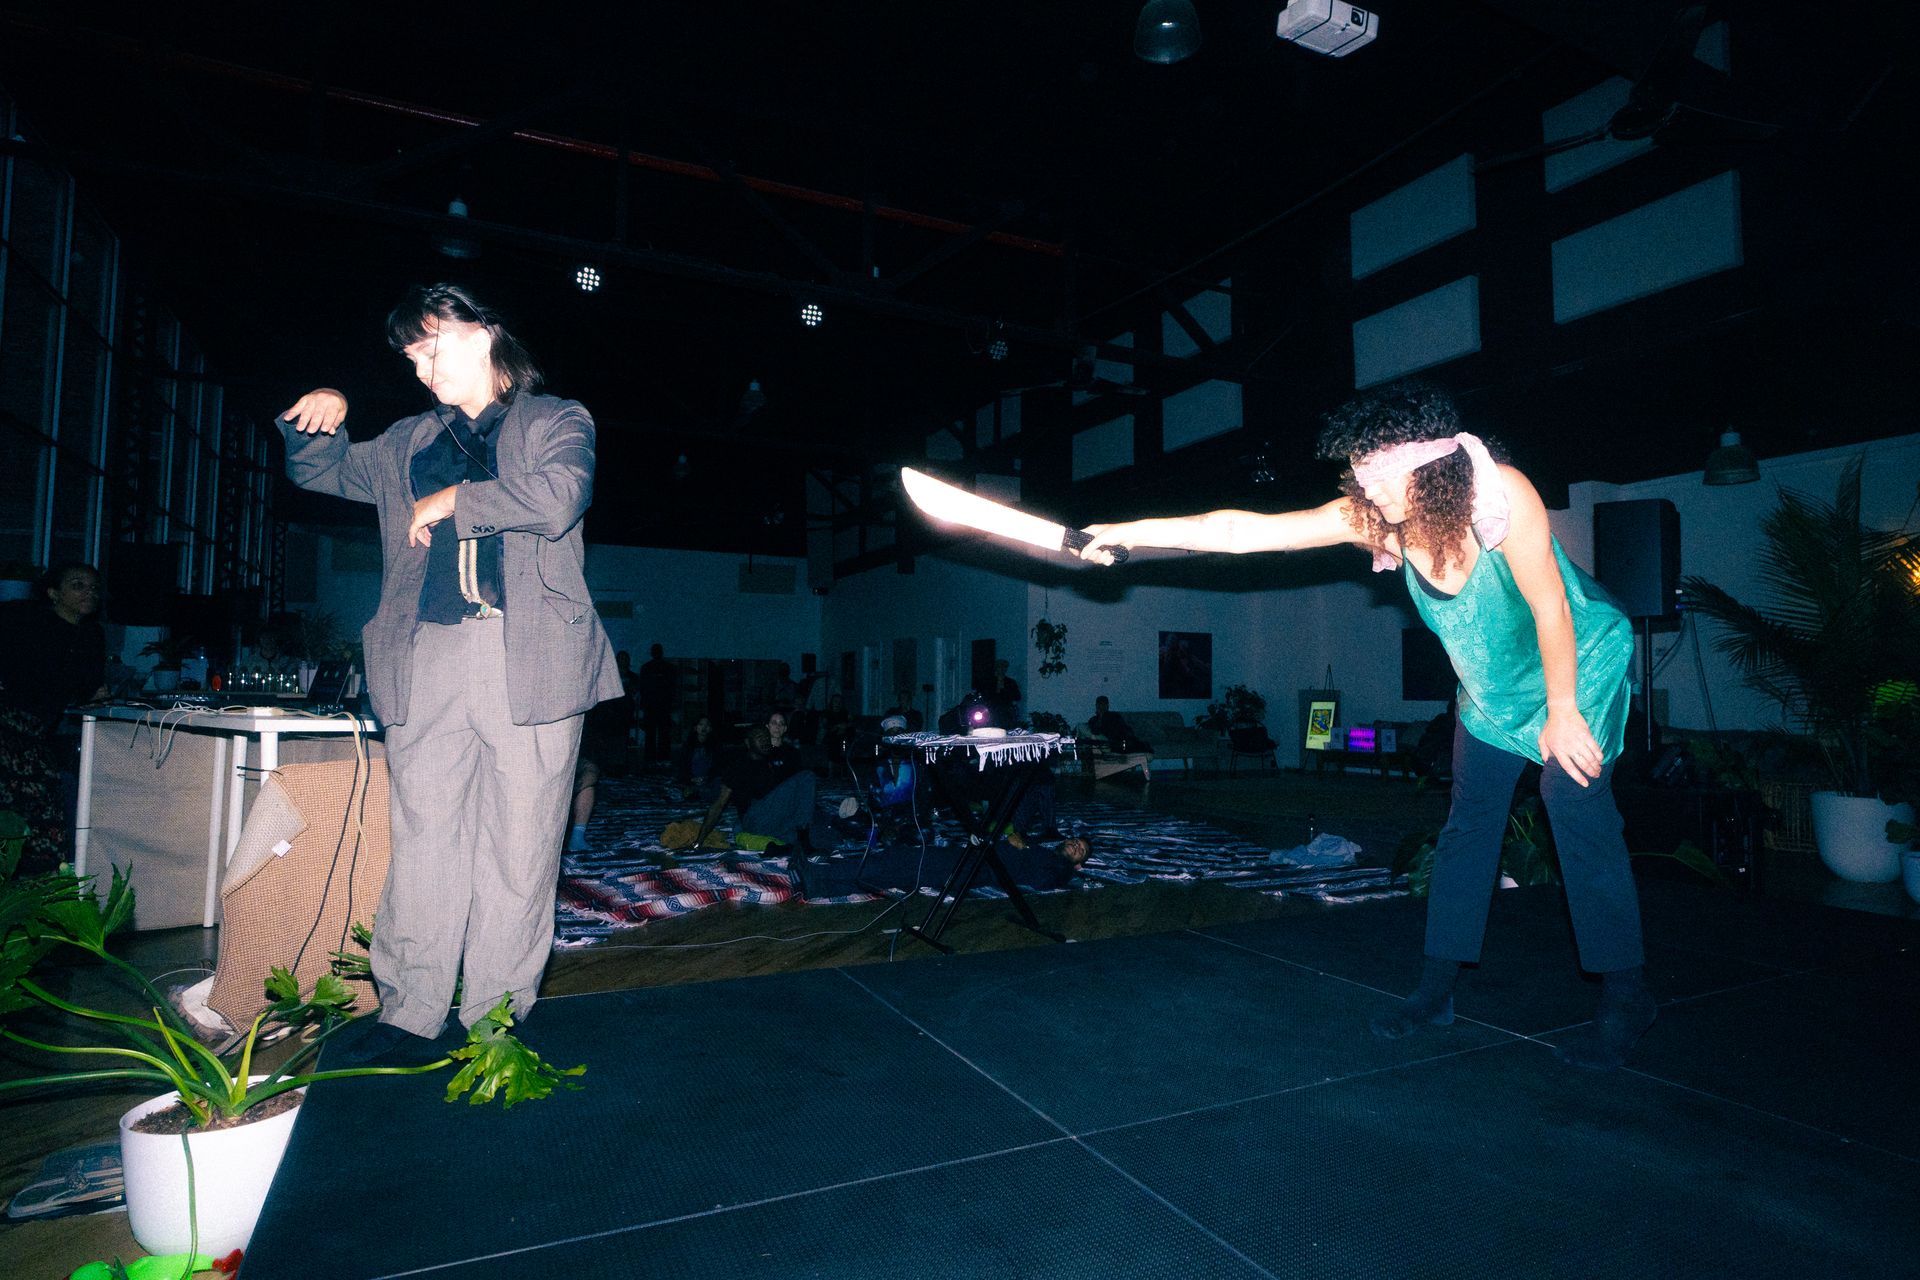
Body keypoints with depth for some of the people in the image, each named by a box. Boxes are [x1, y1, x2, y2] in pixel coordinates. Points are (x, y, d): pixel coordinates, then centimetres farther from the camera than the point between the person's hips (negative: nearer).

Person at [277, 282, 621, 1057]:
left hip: (530, 660, -4)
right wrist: (317, 419, 14)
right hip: (426, 658, 4)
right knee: (423, 840, 4)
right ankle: (409, 1013, 14)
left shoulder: (556, 421, 10)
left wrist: (454, 500, -1)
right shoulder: (408, 443, 24)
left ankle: (495, 1019, 9)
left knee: (519, 847, -1)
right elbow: (320, 471, 34)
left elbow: (557, 499, -10)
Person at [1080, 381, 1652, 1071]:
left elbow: (1551, 606, -24)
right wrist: (1132, 532, -32)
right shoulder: (1372, 517, -21)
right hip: (1491, 688, 4)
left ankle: (1625, 995, -1)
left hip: (1582, 660, -4)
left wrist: (1562, 713, -19)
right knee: (1468, 821, 4)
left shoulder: (1501, 493, -31)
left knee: (1575, 801, -16)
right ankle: (1437, 987, 11)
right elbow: (1247, 529, -26)